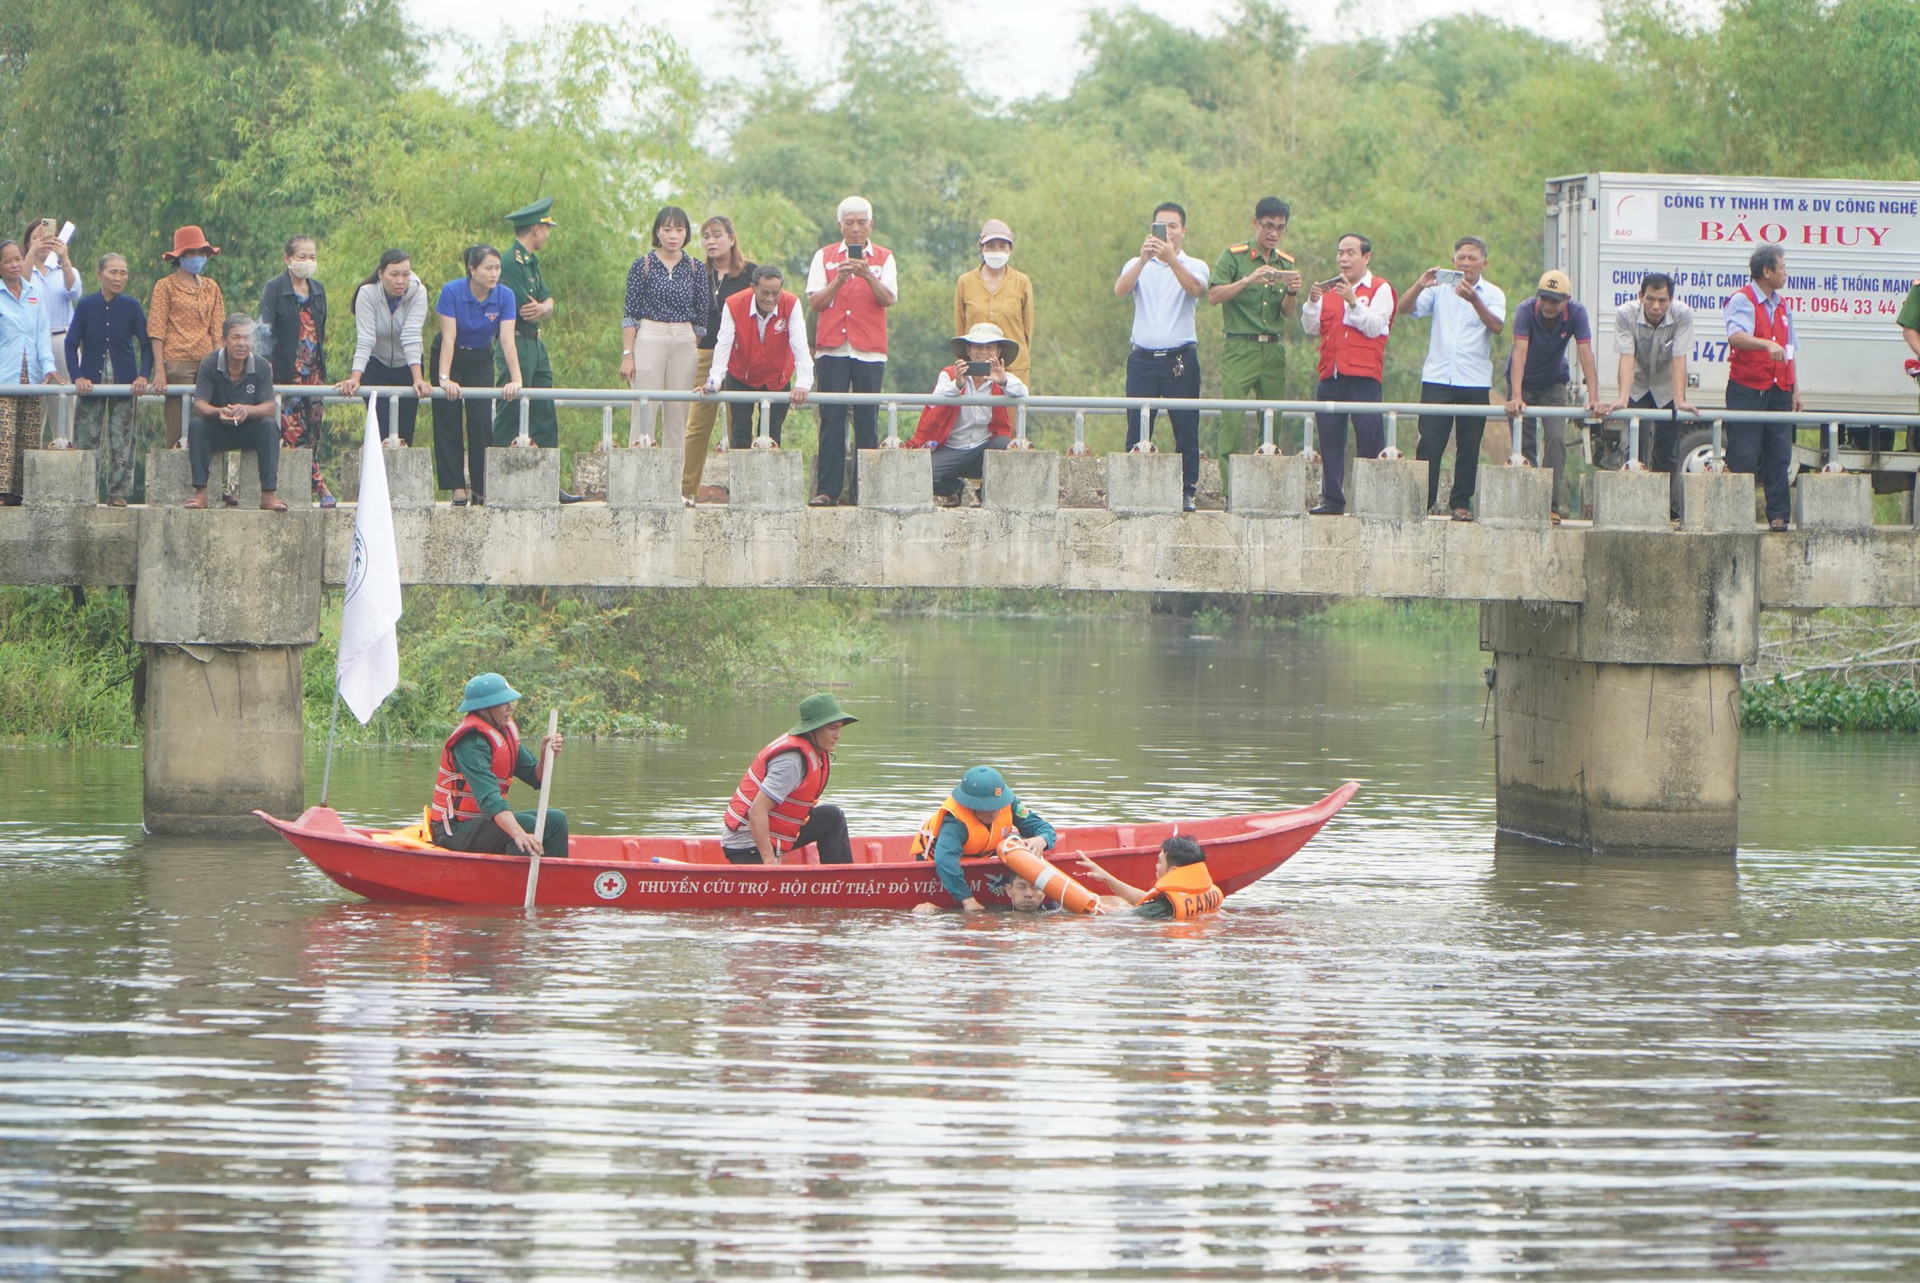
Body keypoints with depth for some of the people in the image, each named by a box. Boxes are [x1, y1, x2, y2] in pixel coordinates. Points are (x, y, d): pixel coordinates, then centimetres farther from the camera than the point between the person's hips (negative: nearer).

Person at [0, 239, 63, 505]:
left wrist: (48, 366, -3)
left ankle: (23, 491, 3)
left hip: (32, 381, 4)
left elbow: (43, 334, 11)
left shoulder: (34, 296, 14)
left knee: (30, 439, 1)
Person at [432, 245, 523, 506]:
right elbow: (448, 338, -27)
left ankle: (482, 488, 0)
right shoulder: (452, 292, -24)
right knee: (448, 421, -5)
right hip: (450, 358, -2)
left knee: (481, 421, -5)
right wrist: (445, 379, -35)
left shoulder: (504, 296, -17)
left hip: (481, 360, 2)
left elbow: (507, 340, -22)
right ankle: (456, 488, -3)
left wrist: (516, 379, -32)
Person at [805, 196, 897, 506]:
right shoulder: (824, 256, 11)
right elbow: (815, 302, 4)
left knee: (867, 421, -2)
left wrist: (868, 275, -20)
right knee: (831, 418, -5)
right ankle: (826, 489, -6)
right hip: (832, 348, 0)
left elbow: (889, 299, -4)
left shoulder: (883, 258, 9)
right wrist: (839, 280, -11)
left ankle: (863, 489, 0)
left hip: (869, 350, 0)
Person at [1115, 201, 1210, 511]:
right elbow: (1120, 290, -11)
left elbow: (1196, 288, -17)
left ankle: (1187, 492, 2)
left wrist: (1172, 259, -33)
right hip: (1143, 358, 1)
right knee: (1137, 430, -1)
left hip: (1181, 359, -1)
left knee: (1186, 429, -3)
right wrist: (1144, 259, -27)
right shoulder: (1138, 266, 11)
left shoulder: (1194, 267, 7)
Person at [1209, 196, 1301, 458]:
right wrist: (1248, 281, -20)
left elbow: (1287, 312, 10)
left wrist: (1292, 292, -11)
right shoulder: (1234, 256, 1)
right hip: (1239, 348, -4)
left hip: (1273, 349, 4)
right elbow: (1213, 296, -9)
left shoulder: (1286, 263, 15)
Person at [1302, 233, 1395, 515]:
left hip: (1363, 375, -5)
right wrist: (1313, 301, -6)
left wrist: (1352, 301, -18)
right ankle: (1332, 499, 8)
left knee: (1369, 439, -7)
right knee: (1329, 440, 4)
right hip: (1330, 375, 5)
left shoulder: (1380, 290, 3)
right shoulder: (1330, 288, 18)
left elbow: (1374, 327, -9)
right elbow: (1311, 327, 11)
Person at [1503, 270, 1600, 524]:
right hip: (1524, 382, -1)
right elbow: (1520, 352, -37)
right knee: (1524, 444, -4)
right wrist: (1516, 397, -48)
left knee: (1556, 439, -13)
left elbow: (1586, 355, -27)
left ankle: (1554, 506, -11)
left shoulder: (1576, 313, -23)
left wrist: (1593, 398, -37)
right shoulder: (1526, 311, -28)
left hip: (1555, 382, 1)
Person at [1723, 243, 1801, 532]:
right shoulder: (1742, 300, -7)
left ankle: (1778, 516, 4)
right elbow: (1736, 337, -26)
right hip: (1747, 390, -7)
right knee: (1743, 458, -6)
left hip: (1777, 392, 7)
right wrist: (1767, 344, -41)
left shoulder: (1781, 305, 17)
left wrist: (1794, 388, 17)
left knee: (1779, 456, 3)